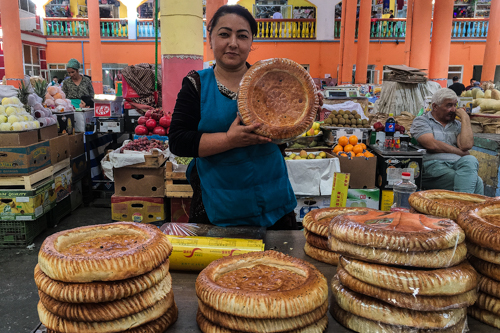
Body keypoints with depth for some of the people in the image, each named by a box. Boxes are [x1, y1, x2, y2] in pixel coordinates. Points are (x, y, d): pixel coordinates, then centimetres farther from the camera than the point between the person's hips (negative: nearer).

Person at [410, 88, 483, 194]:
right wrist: (461, 153, 2)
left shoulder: (457, 125, 25)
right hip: (433, 165, -5)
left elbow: (466, 145, 3)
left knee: (470, 160, -33)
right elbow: (432, 145, -7)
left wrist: (465, 118, 11)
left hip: (457, 164, 5)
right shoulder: (421, 121, 10)